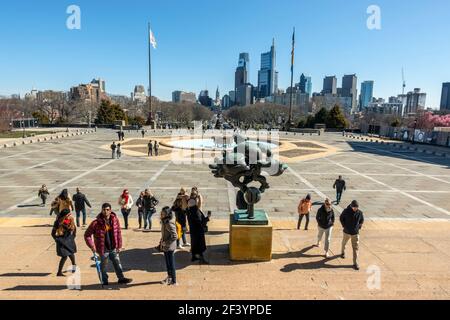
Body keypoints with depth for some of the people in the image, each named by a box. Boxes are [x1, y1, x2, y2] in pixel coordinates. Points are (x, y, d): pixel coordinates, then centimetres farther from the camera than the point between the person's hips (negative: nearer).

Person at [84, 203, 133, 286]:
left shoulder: (115, 220, -6)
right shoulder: (96, 223, -17)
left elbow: (119, 233, 2)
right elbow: (87, 235, -8)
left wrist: (119, 245, 3)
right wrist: (92, 246, -14)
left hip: (113, 248, 3)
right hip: (103, 249, -3)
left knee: (117, 263, 16)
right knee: (104, 265, 12)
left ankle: (121, 278, 32)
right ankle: (105, 281, 32)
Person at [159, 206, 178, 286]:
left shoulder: (169, 224, -25)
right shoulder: (164, 222, 4)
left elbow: (175, 236, -28)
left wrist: (166, 243, -21)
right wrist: (161, 243, 13)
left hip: (169, 247, -8)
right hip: (165, 247, 9)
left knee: (171, 264, 4)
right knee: (167, 263, 21)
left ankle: (174, 281, 17)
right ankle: (169, 278, 38)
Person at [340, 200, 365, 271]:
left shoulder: (360, 213, -12)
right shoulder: (346, 211, -17)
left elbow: (362, 221, 7)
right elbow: (341, 218, 0)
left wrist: (359, 227, -1)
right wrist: (344, 226, -4)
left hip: (355, 233, 0)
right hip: (347, 232, 0)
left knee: (356, 248, -3)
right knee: (344, 243, 23)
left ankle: (355, 263, 4)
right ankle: (343, 252, 53)